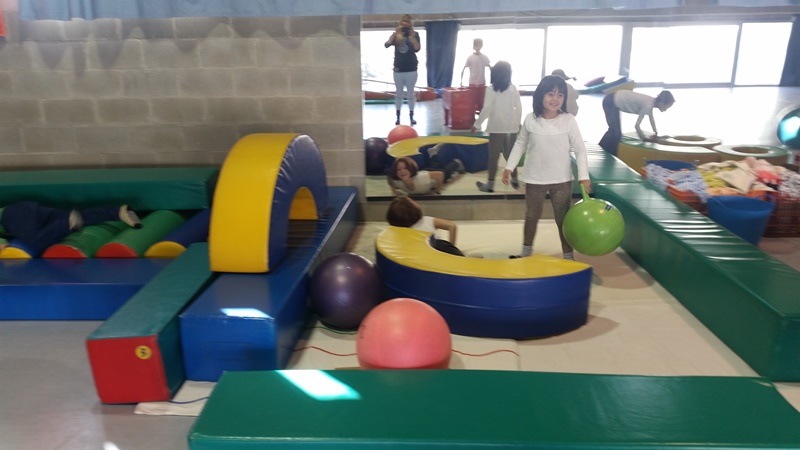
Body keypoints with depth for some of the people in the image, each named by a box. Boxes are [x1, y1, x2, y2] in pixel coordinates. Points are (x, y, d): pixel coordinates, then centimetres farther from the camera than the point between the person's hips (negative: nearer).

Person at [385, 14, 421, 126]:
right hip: (398, 70, 1)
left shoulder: (415, 34, 1)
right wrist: (395, 33, -21)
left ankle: (411, 116, 12)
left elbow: (417, 49, -14)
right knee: (398, 94, 7)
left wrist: (412, 36, -25)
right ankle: (398, 117, 13)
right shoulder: (396, 35, 4)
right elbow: (386, 45, -12)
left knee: (411, 94, 5)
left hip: (411, 70, -1)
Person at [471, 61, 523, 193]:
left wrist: (477, 124, -7)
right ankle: (514, 180, 24)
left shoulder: (492, 90, -9)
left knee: (494, 156, 2)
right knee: (510, 154, 17)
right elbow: (519, 107, 6)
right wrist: (518, 122, 20)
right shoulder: (513, 89, 3)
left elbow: (487, 109, -14)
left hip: (497, 127, -4)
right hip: (511, 127, 4)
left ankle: (490, 184, 6)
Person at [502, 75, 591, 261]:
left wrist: (584, 176, -13)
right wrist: (509, 167, 4)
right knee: (531, 217, 17)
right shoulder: (530, 120, -6)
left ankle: (568, 256, 23)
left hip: (562, 180, -1)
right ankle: (526, 252, 35)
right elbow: (520, 144, 7)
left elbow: (580, 149, -5)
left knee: (564, 219, 9)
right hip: (534, 179, 1)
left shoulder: (569, 121, -10)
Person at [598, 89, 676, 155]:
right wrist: (644, 139, -9)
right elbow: (637, 125, -22)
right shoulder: (648, 105, -23)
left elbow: (651, 118, 22)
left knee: (615, 132, 16)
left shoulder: (651, 102, 3)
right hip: (610, 102, -9)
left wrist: (656, 133, 25)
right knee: (615, 133, -8)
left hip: (614, 101, 9)